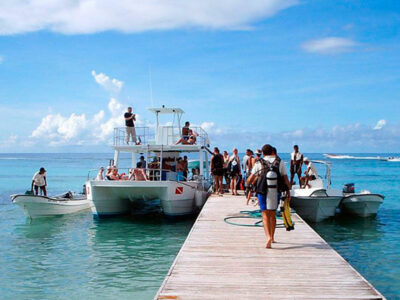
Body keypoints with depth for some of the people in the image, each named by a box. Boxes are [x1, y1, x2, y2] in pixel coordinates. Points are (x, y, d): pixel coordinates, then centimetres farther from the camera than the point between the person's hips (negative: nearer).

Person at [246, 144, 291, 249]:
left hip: (263, 192, -2)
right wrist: (288, 192, 8)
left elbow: (250, 180, 5)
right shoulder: (280, 162, 6)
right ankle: (272, 237, 28)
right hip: (276, 192, 3)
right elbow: (285, 179, 1)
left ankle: (268, 237, -22)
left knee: (265, 215, -2)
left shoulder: (259, 163, 1)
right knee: (273, 214, 18)